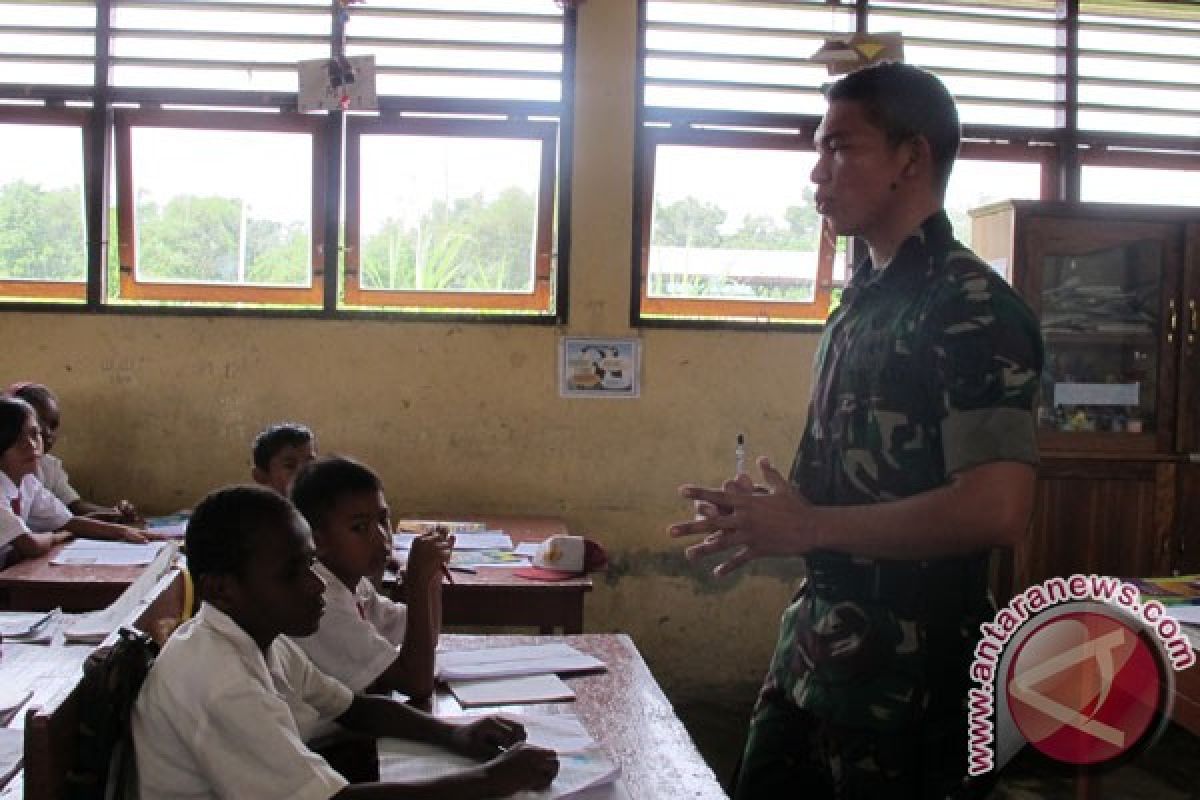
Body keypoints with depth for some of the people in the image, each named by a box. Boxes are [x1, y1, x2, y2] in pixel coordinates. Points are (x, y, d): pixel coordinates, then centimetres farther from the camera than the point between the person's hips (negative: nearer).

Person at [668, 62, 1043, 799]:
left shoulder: (971, 307, -16)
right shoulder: (863, 303, 12)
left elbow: (997, 510, -26)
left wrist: (807, 527, -19)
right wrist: (769, 515, 2)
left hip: (913, 678, -8)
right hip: (814, 653, 8)